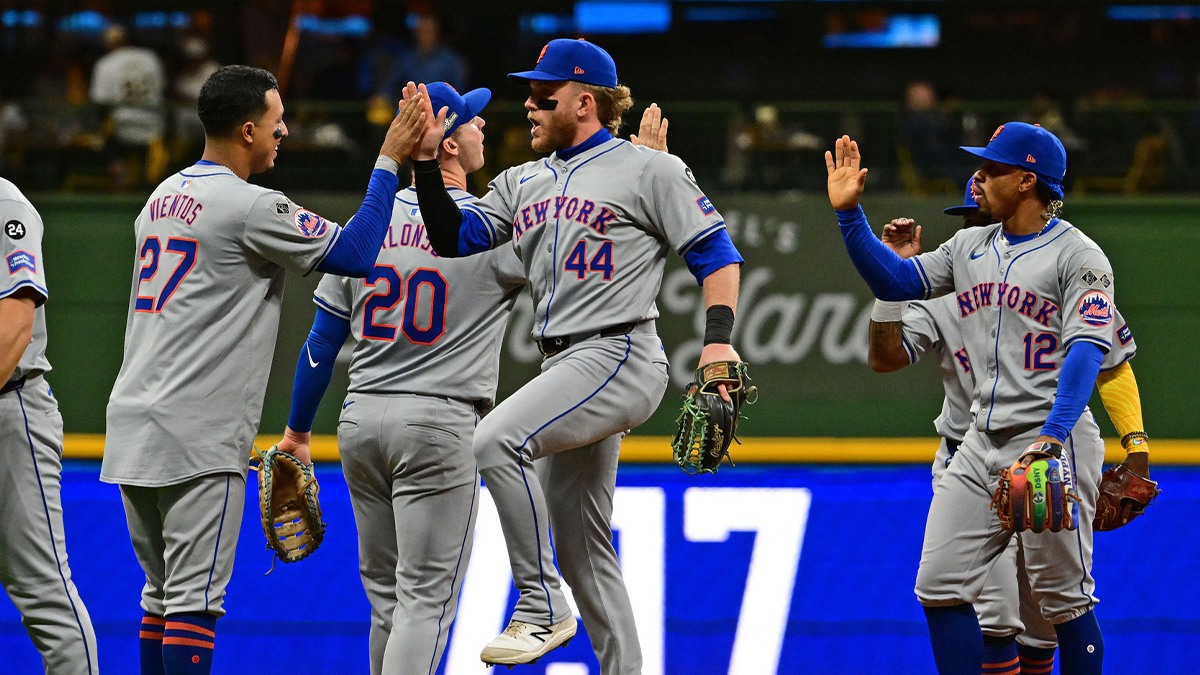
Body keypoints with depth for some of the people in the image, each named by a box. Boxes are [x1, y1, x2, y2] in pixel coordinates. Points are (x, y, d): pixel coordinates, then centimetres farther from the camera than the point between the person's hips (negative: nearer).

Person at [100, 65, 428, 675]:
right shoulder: (250, 206, -13)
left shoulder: (163, 198, 15)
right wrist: (389, 161, -5)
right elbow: (355, 254, -12)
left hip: (132, 421, 9)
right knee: (194, 599, -8)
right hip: (196, 441, -9)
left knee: (164, 595, 14)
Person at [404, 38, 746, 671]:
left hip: (619, 357, -9)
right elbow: (454, 238, 11)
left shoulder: (648, 169, -2)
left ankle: (540, 607, -20)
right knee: (580, 550, 10)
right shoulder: (524, 182, 18)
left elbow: (715, 250, -4)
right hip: (562, 369, 9)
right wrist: (425, 161, 0)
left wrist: (719, 339, -17)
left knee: (495, 440, -28)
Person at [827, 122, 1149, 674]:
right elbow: (896, 282, 16)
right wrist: (849, 213, 5)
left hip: (1054, 443, -7)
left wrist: (1053, 435, -28)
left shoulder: (1078, 256, -7)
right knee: (940, 587, -1)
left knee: (1062, 598, -3)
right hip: (981, 444, 7)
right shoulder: (970, 247, 15)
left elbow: (1088, 349, -16)